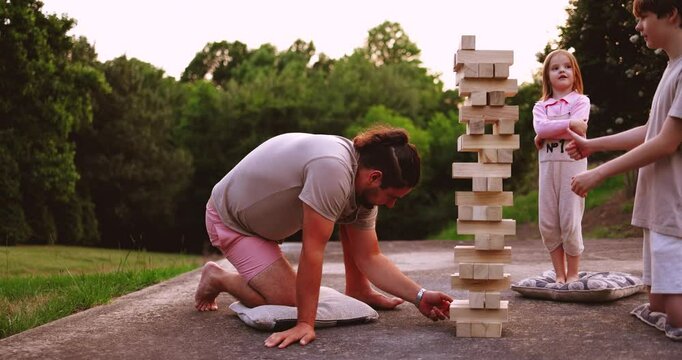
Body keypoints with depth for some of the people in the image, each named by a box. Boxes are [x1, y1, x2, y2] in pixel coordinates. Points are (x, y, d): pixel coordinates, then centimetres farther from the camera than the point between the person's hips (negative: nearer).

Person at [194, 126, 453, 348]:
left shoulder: (365, 189, -9)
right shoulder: (332, 170, -38)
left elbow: (370, 258, -6)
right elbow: (313, 251, -36)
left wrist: (420, 296, -15)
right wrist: (305, 324, -33)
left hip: (259, 221, 8)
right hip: (228, 220, -8)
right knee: (288, 300, -17)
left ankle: (357, 290, 9)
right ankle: (218, 278, 5)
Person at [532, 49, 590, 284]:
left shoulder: (580, 101, 5)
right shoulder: (540, 106, 14)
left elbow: (576, 132, -12)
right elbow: (540, 127, -8)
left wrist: (547, 133, -8)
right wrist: (569, 123, -14)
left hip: (573, 163, -3)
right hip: (547, 165, 4)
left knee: (570, 221, -5)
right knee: (547, 223, 2)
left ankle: (573, 274, 6)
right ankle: (559, 274, 12)